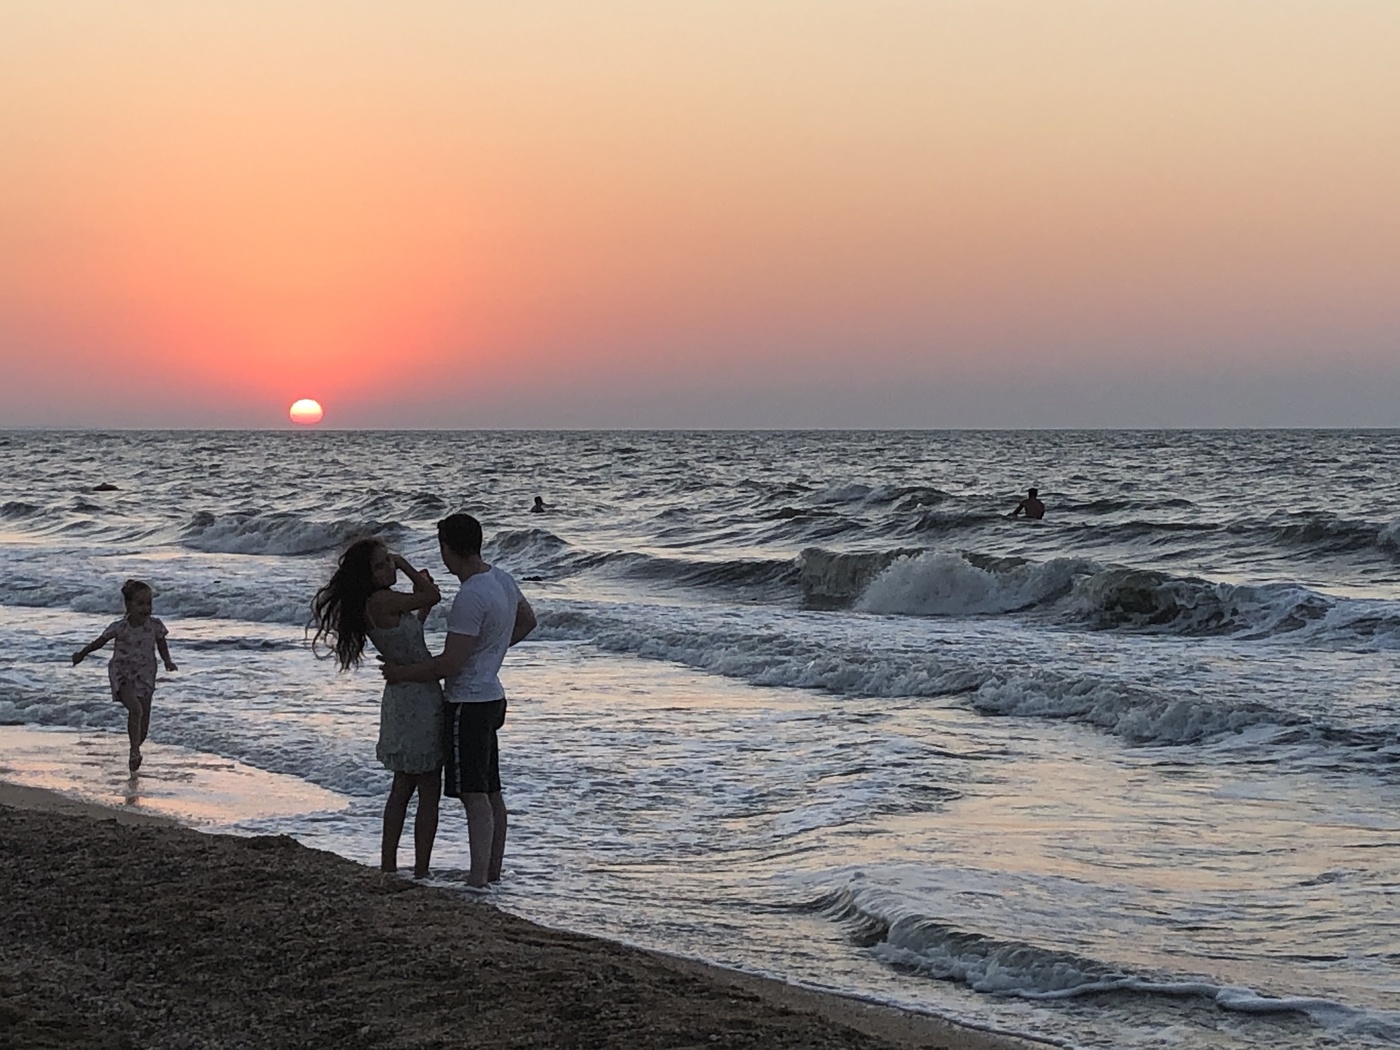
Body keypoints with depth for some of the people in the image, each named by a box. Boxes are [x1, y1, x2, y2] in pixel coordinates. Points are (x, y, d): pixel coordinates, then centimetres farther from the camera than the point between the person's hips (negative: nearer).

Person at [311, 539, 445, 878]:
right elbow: (433, 596, -11)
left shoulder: (388, 602, 10)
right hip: (416, 699, -10)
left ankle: (388, 867, 22)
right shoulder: (380, 601, -19)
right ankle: (421, 874, 0)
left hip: (405, 696, 10)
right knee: (429, 791, -3)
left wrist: (422, 603, 14)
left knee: (403, 786, 17)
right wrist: (406, 566, 2)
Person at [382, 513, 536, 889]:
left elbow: (450, 664, -22)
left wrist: (401, 673, -9)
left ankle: (478, 879, -11)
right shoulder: (502, 578, 6)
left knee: (474, 794, -10)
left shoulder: (471, 597, -23)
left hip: (468, 702, -10)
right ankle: (493, 872, 23)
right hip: (492, 696, 10)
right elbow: (527, 621, 24)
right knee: (491, 791, 15)